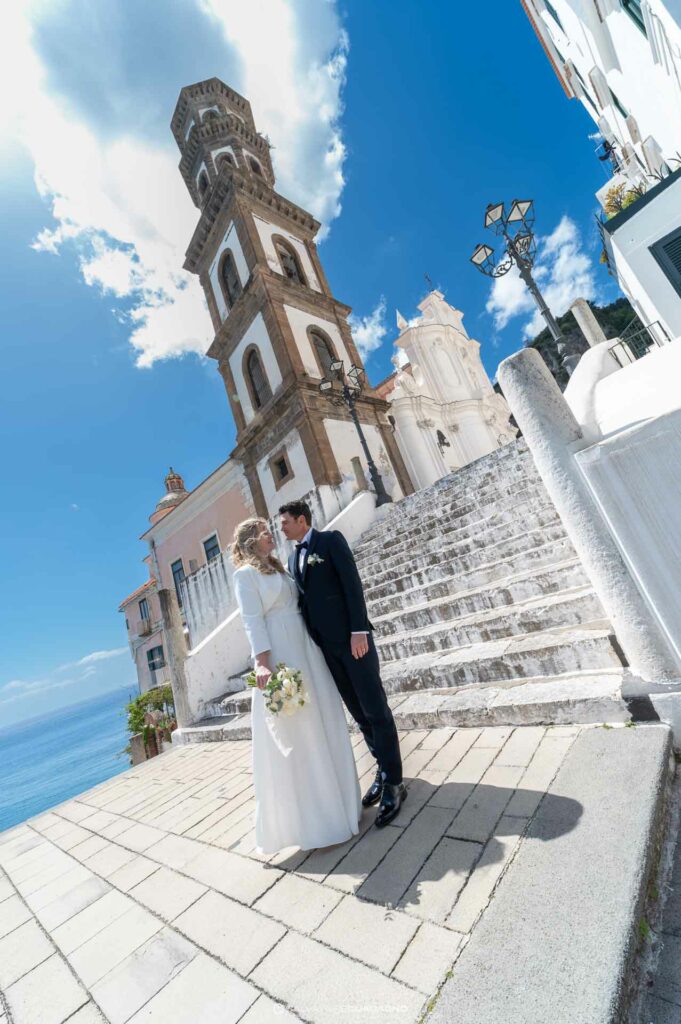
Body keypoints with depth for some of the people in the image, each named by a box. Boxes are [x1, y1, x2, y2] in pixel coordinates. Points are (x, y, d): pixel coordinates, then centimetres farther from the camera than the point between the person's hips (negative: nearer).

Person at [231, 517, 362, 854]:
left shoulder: (278, 569, 18)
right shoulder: (245, 573, -5)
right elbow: (252, 621, -13)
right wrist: (263, 664, -22)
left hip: (305, 650, 8)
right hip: (279, 655, -8)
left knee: (321, 726, 15)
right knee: (292, 735, 2)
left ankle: (331, 800, 34)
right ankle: (306, 817, 19)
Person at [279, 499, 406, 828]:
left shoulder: (331, 539, -4)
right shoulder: (292, 558, 15)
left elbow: (352, 583, -12)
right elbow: (303, 601, 15)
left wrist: (359, 631, -18)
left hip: (351, 639, -6)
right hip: (325, 646, 6)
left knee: (376, 710, 2)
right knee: (358, 713, 15)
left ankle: (394, 782, 16)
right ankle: (383, 770, 32)